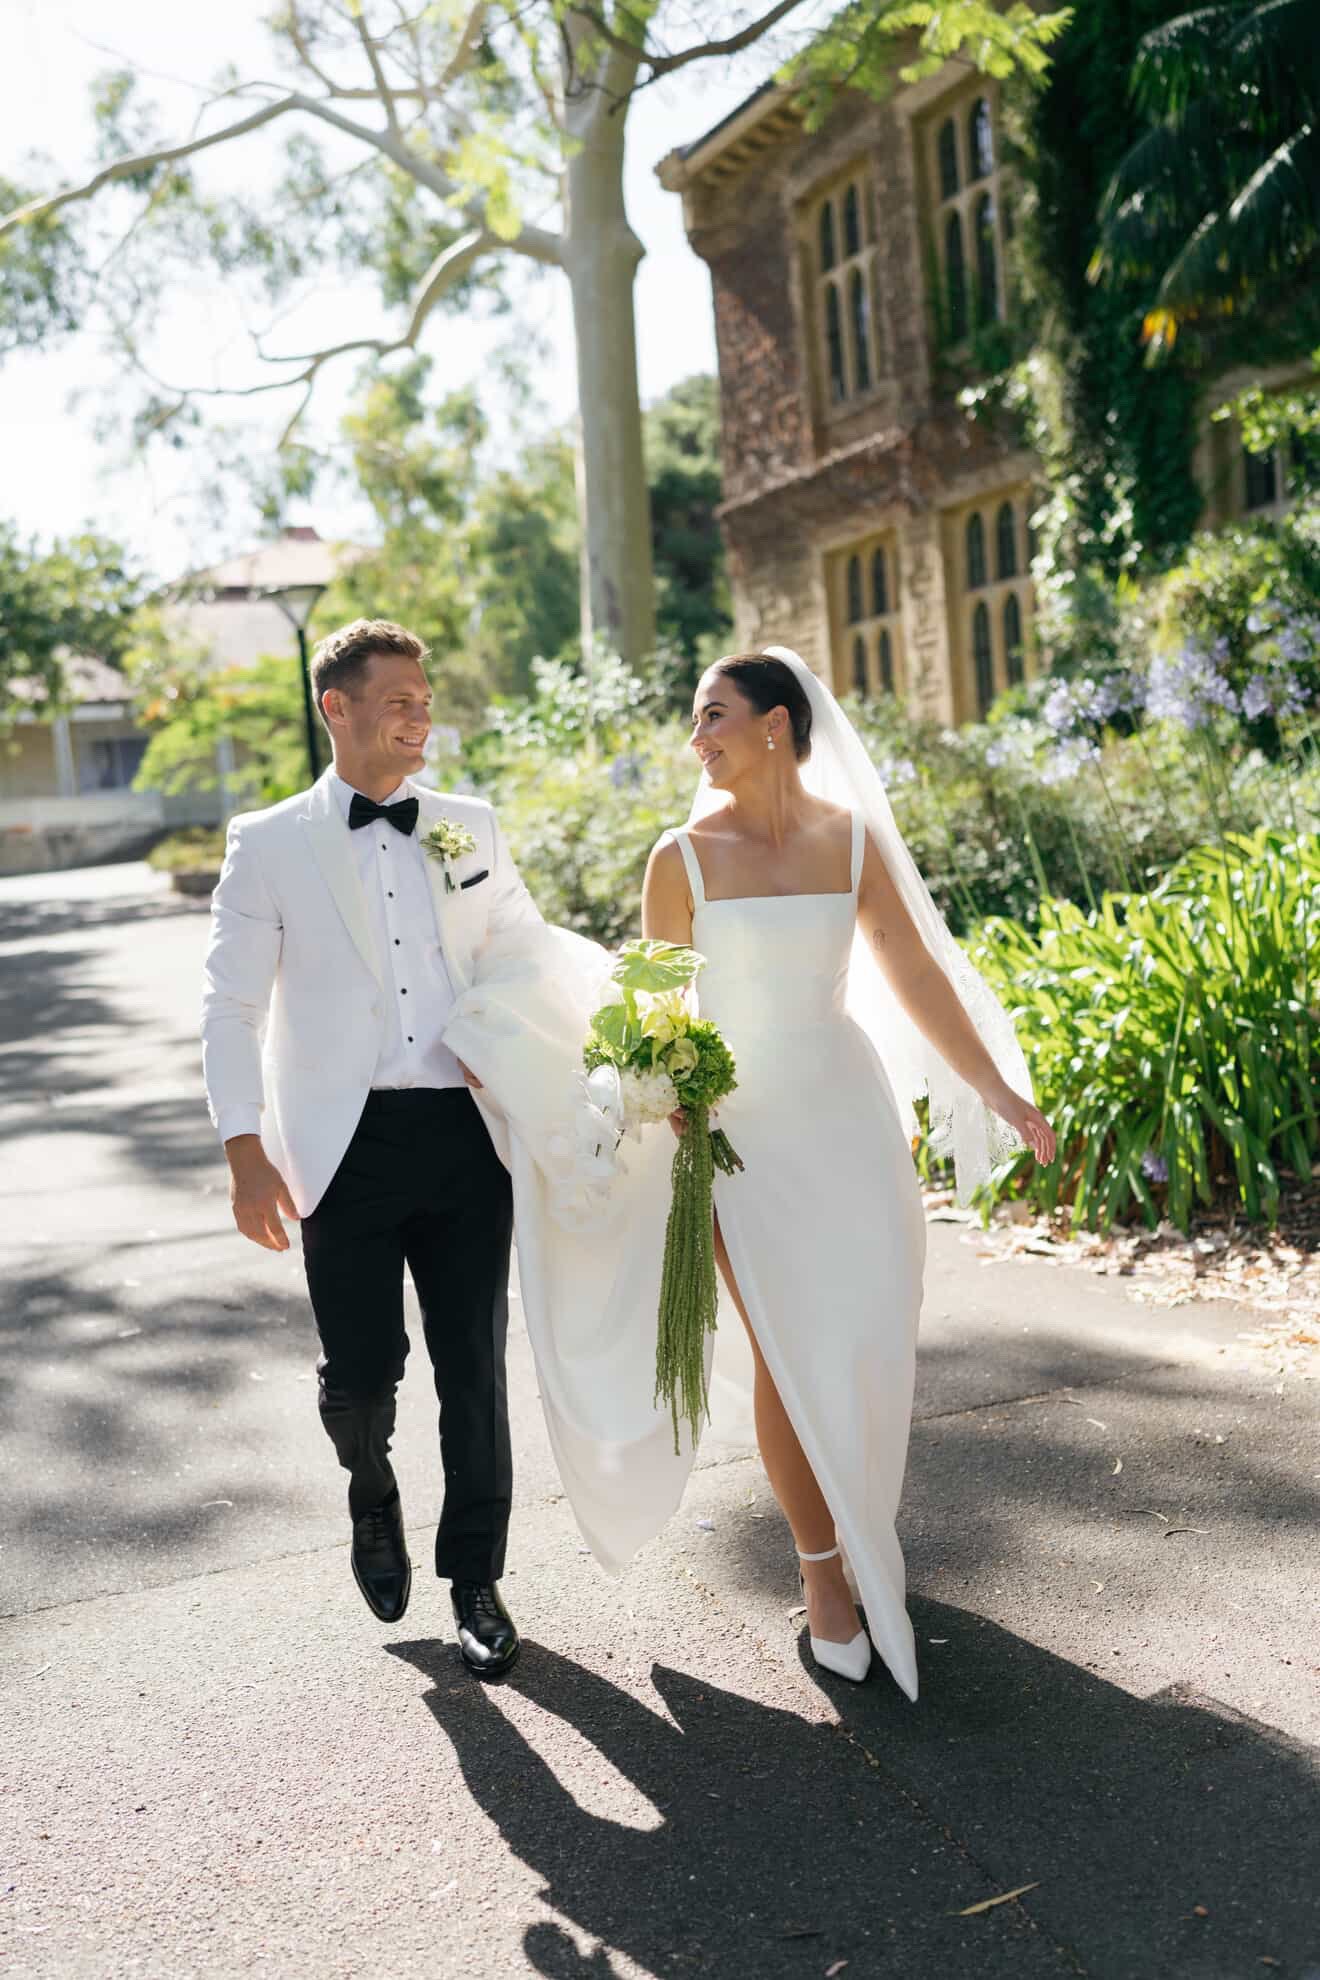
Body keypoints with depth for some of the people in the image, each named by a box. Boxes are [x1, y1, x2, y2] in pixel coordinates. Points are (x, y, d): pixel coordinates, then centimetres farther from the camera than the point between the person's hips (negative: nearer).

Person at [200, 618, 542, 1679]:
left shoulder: (473, 827, 9)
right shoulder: (269, 844, 1)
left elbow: (528, 952, 18)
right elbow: (232, 1007, -1)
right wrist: (247, 1151, -9)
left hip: (467, 1133, 2)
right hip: (346, 1144, -2)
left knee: (475, 1367, 7)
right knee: (360, 1370, 1)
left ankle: (475, 1577, 25)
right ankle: (374, 1496, 36)